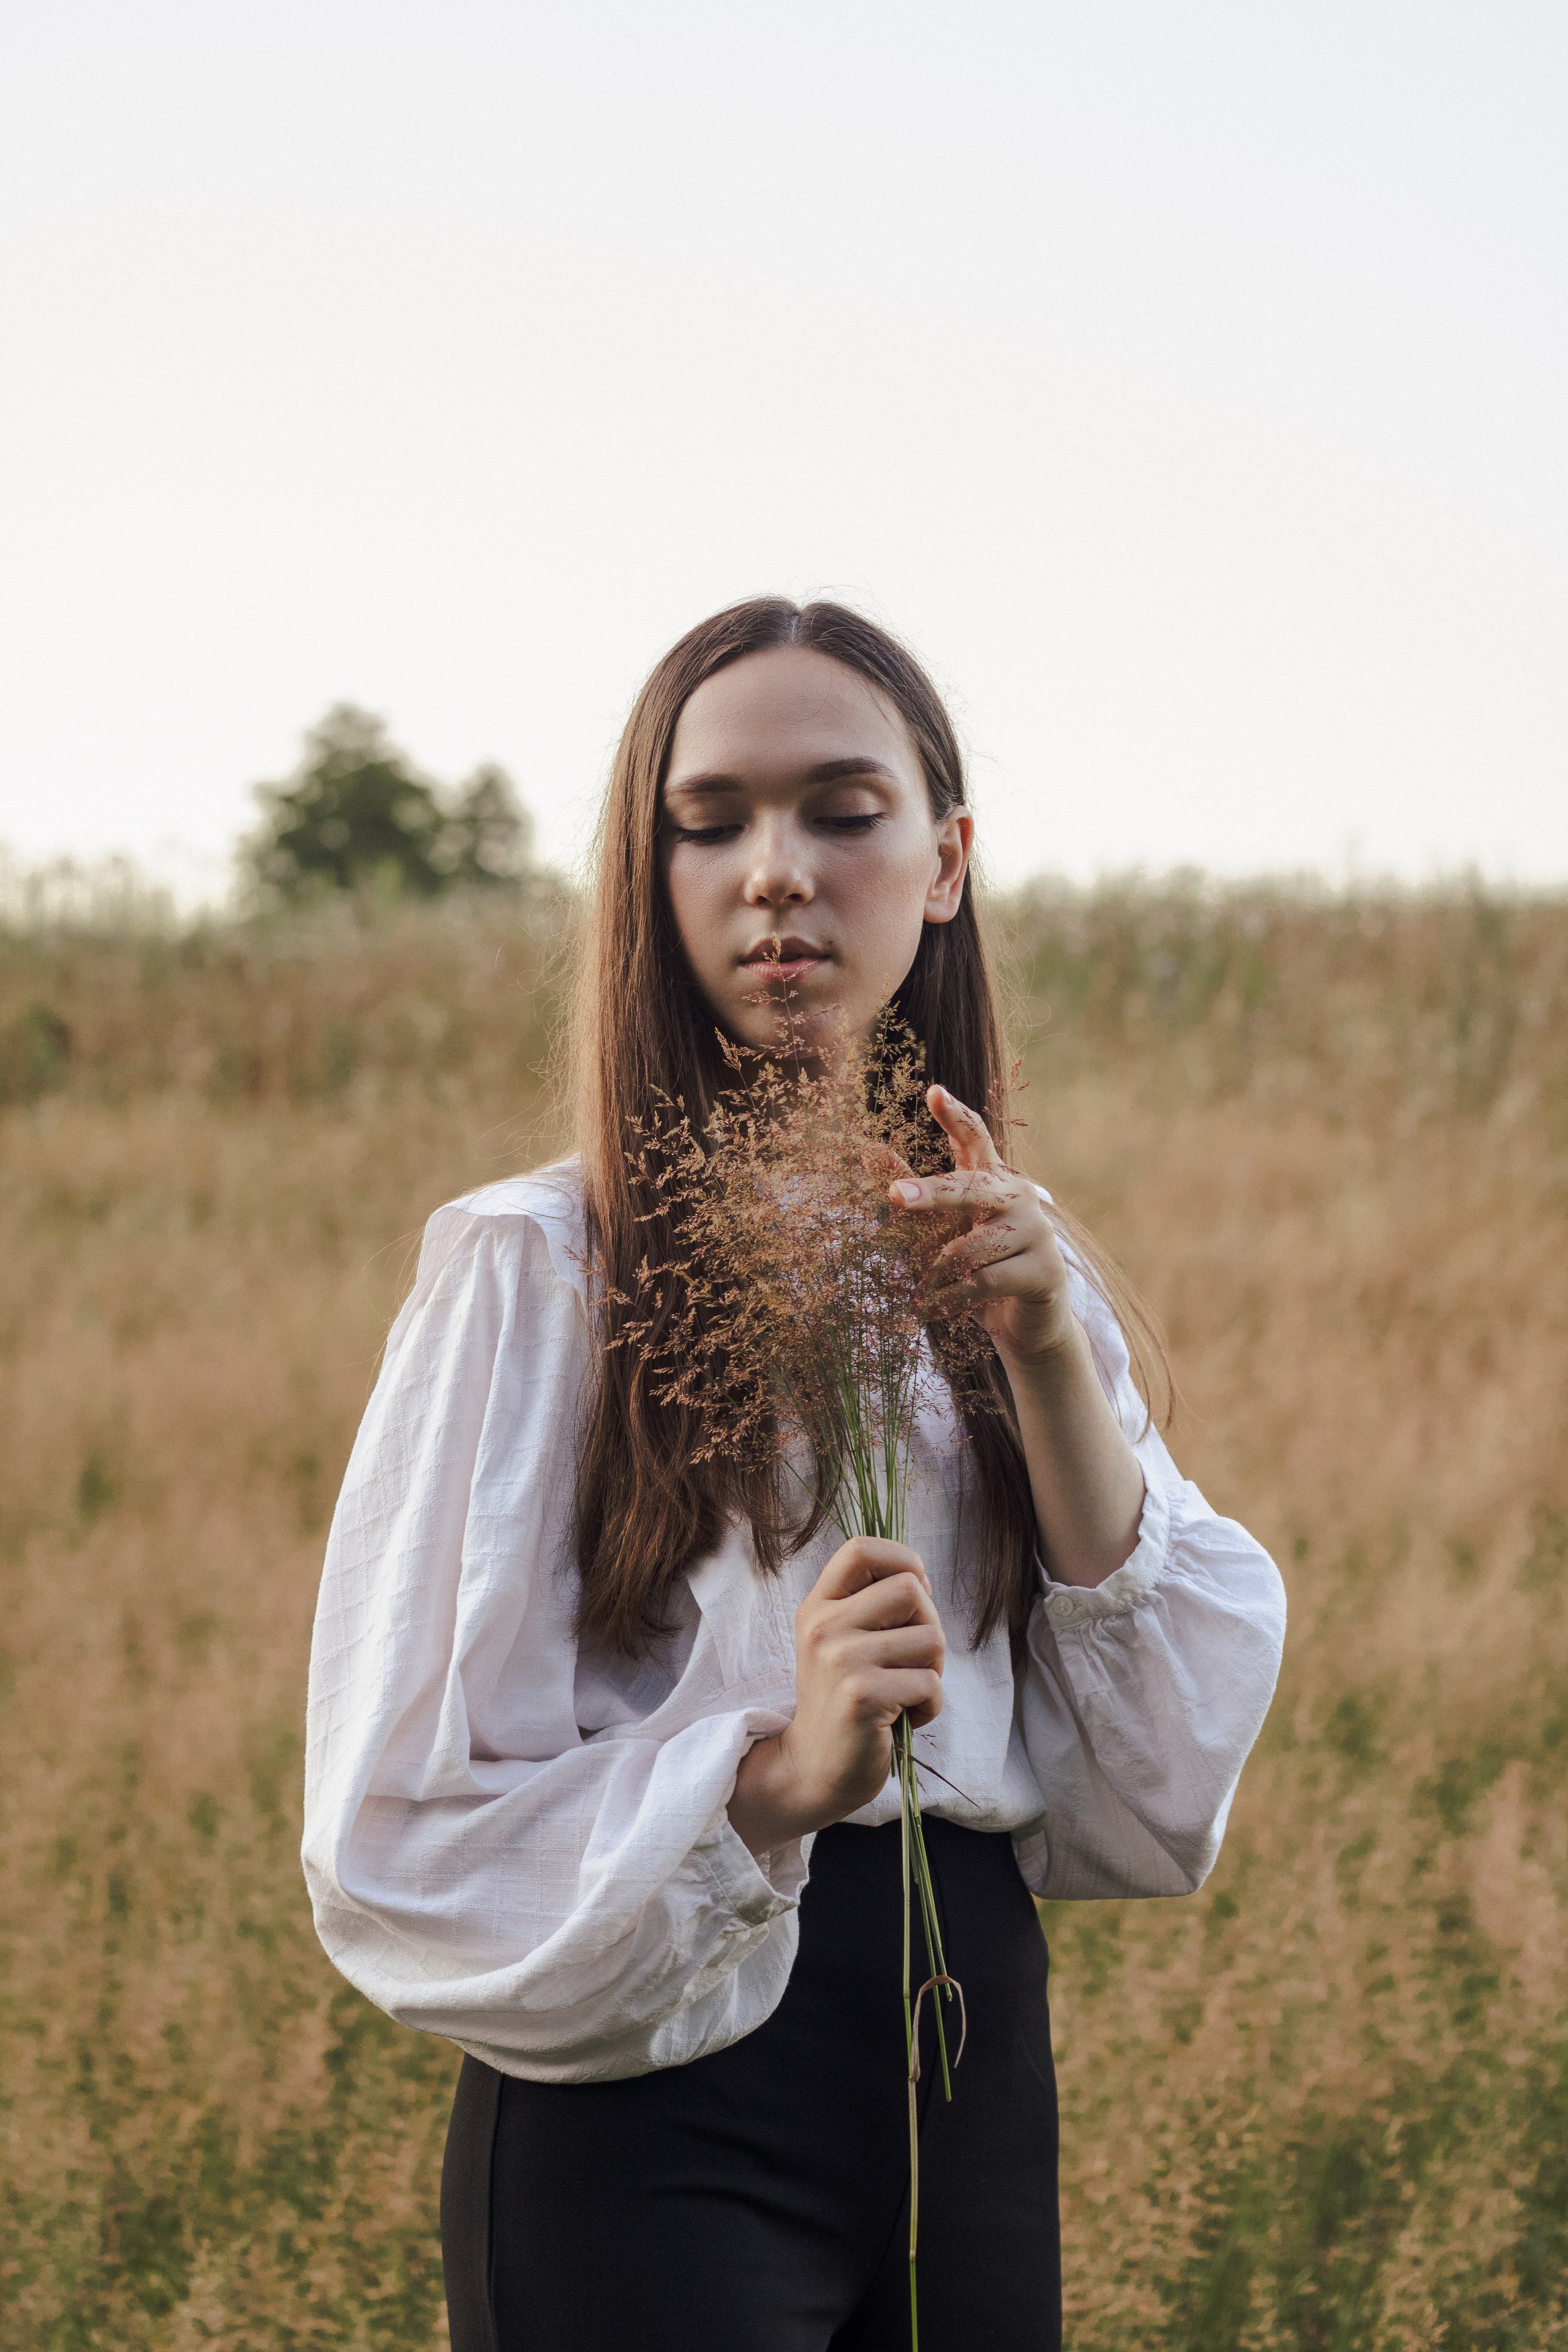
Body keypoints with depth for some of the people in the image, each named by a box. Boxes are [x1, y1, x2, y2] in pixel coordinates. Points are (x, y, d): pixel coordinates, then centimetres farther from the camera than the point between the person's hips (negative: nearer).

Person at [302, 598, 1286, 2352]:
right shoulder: (536, 1269, -8)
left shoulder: (1020, 1273, 8)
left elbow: (1154, 1800, 0)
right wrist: (773, 1778, -26)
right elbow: (408, 1844, -11)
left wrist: (1048, 1368, -10)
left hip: (974, 2070, 5)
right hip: (654, 2122, -5)